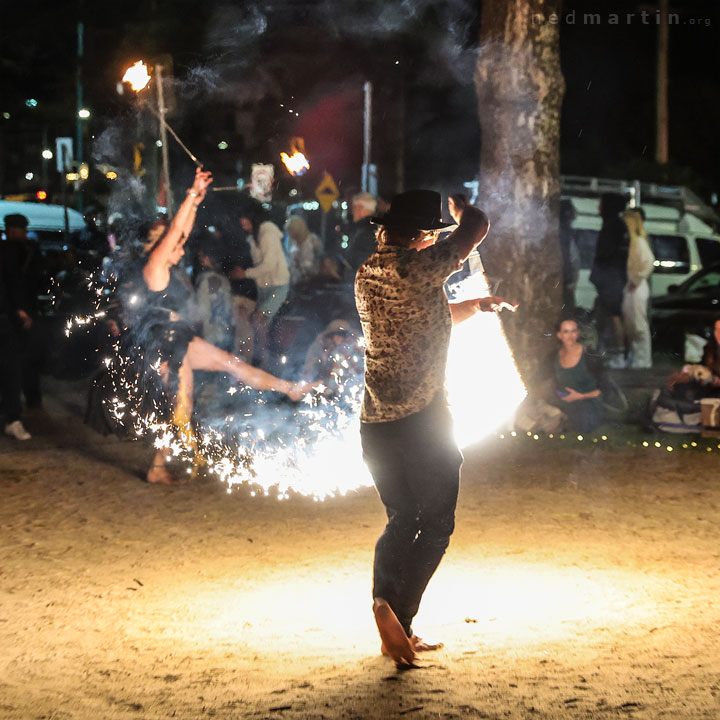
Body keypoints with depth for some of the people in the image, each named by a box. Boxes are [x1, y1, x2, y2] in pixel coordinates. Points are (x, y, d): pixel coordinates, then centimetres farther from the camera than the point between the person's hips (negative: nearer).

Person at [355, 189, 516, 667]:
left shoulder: (367, 273, 11)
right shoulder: (417, 268, -13)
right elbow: (478, 226, -4)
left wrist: (476, 305, 31)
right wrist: (468, 208, 17)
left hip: (374, 423, 7)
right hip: (423, 418, -7)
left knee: (401, 522, 17)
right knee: (436, 524, 4)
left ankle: (394, 631, 14)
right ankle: (397, 610, -12)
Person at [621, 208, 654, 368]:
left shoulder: (639, 241, -15)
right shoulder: (627, 239, 11)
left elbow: (649, 262, -24)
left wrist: (637, 278, -17)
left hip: (636, 288, -9)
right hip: (627, 287, 9)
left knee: (639, 326, -4)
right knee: (629, 325, 16)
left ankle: (643, 361, 2)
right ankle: (633, 358, 25)